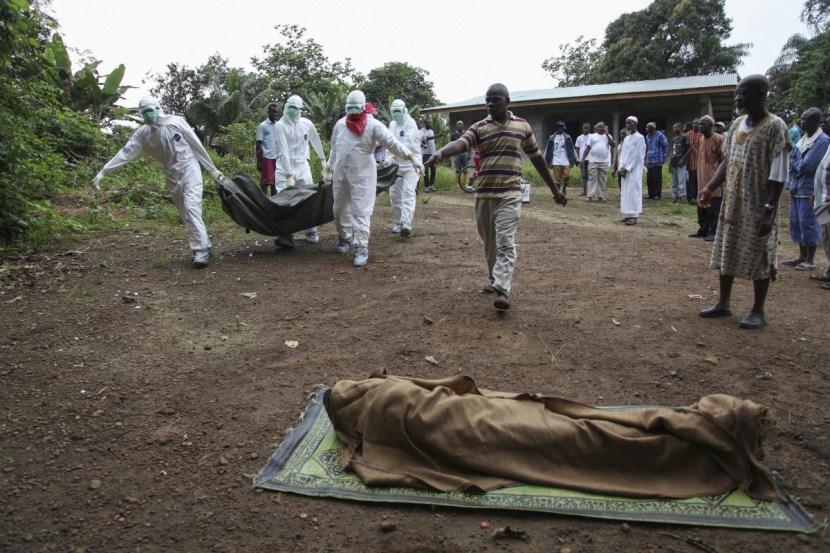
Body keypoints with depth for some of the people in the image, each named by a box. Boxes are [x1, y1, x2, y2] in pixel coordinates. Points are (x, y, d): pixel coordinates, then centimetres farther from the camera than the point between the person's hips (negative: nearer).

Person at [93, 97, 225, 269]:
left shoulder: (176, 122, -7)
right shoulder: (143, 133, 3)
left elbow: (196, 144, -4)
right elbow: (126, 152, 1)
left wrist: (212, 169, -2)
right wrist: (104, 171, -6)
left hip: (189, 168, -5)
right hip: (172, 175, 5)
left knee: (191, 207, -19)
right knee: (185, 215, 4)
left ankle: (201, 250, -19)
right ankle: (203, 246, 12)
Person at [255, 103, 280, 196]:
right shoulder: (262, 126, -3)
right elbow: (258, 145, -5)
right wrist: (258, 162, -10)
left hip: (277, 158, 5)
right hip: (267, 157, -5)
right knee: (265, 182, -2)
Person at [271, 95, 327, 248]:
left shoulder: (307, 123, -1)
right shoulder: (280, 125, -10)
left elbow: (316, 142, 15)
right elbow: (283, 151, -16)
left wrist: (323, 160, 24)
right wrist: (288, 175, -21)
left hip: (302, 165, 2)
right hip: (284, 166, -2)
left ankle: (311, 232, 14)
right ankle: (286, 235, -9)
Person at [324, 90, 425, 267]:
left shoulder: (373, 125, -9)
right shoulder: (340, 124, 6)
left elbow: (392, 143, -17)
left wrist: (411, 157, -27)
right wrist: (329, 169, 18)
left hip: (362, 175, -5)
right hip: (340, 175, 5)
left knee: (361, 212, -8)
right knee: (340, 209, 15)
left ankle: (361, 248, -6)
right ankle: (345, 238, 37)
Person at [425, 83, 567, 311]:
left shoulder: (522, 126, 8)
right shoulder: (479, 128, 5)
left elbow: (537, 158, 16)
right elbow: (460, 143, -15)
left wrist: (554, 189, 19)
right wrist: (440, 152, -39)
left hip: (510, 194, -2)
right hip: (484, 194, 2)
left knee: (506, 242, -12)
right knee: (489, 242, 13)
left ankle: (502, 290, -17)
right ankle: (493, 278, 34)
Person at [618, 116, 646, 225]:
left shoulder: (640, 138, -6)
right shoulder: (626, 138, 15)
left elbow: (637, 155, -12)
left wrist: (627, 169, -14)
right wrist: (622, 167, -1)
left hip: (634, 170, -7)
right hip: (625, 169, 7)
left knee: (633, 191, -10)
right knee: (625, 191, 6)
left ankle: (634, 216, -9)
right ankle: (628, 214, 11)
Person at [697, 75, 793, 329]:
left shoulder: (775, 127, -12)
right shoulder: (737, 124, 9)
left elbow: (778, 175, -16)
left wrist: (769, 210, -21)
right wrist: (710, 188, 3)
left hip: (758, 207, -7)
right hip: (732, 204, 7)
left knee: (758, 257, 2)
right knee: (726, 253, 12)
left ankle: (758, 311, 14)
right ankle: (723, 304, 24)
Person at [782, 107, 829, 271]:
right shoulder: (802, 139, 12)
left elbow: (807, 165, -18)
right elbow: (790, 160, 13)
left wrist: (795, 164, -1)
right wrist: (794, 173, -5)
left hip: (809, 190, -8)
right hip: (796, 188, 8)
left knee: (808, 224, -4)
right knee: (796, 223, 12)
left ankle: (810, 260, 5)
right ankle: (802, 256, 22)